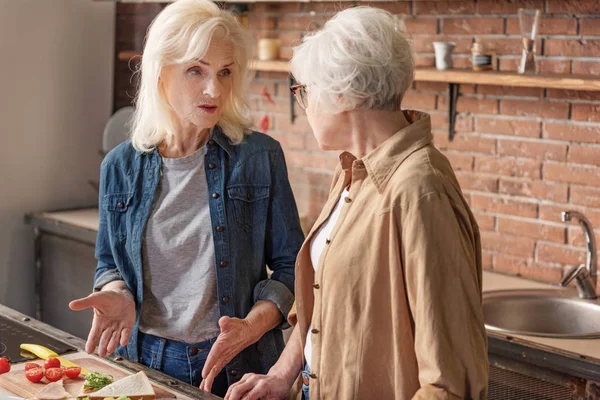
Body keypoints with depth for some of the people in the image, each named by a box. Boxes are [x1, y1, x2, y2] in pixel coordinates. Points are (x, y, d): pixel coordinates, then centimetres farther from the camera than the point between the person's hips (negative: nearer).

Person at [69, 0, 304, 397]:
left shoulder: (259, 157, -8)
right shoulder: (121, 166, -1)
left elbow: (289, 266, -4)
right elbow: (109, 262, 11)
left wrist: (252, 326, -19)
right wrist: (116, 293, -10)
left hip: (238, 365, -2)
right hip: (144, 360, 2)